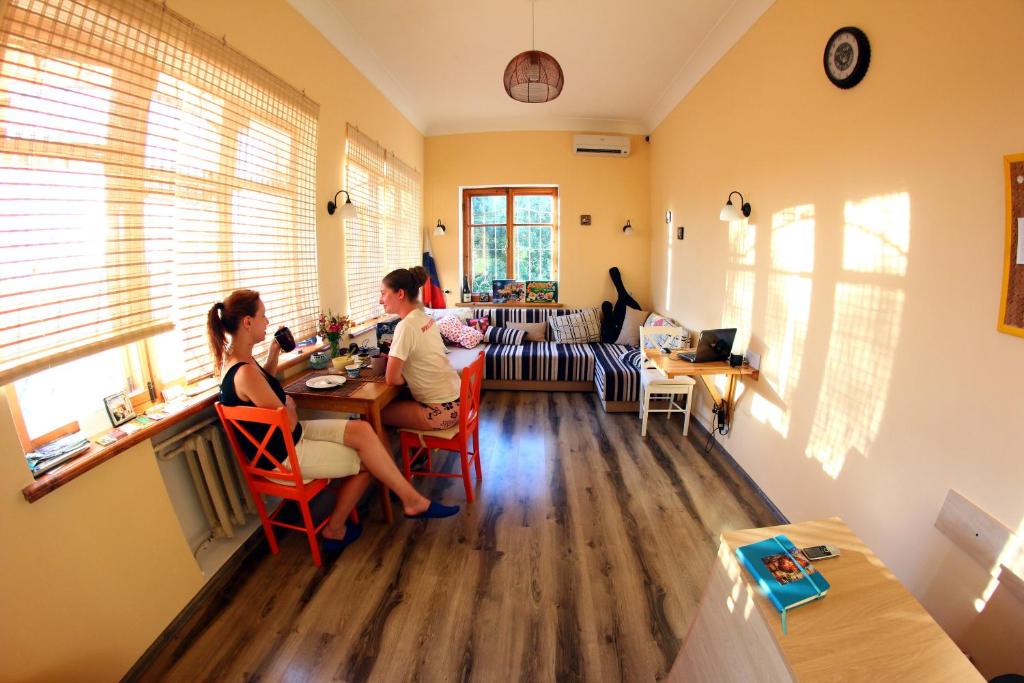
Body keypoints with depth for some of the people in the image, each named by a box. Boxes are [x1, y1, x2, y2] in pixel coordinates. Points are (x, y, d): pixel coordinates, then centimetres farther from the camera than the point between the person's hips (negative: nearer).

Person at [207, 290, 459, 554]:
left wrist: (273, 353, 10)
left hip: (289, 437, 9)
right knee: (365, 461, -2)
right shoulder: (245, 372, -28)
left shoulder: (234, 358, 2)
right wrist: (289, 405, -1)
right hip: (283, 455, -9)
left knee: (361, 430, -3)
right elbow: (288, 423, -22)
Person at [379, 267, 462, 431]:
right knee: (394, 400, 24)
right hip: (454, 398, 8)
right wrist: (394, 356, 4)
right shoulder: (425, 318, 4)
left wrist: (407, 380, 2)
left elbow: (391, 379, -17)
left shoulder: (406, 326, -20)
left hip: (441, 410, -8)